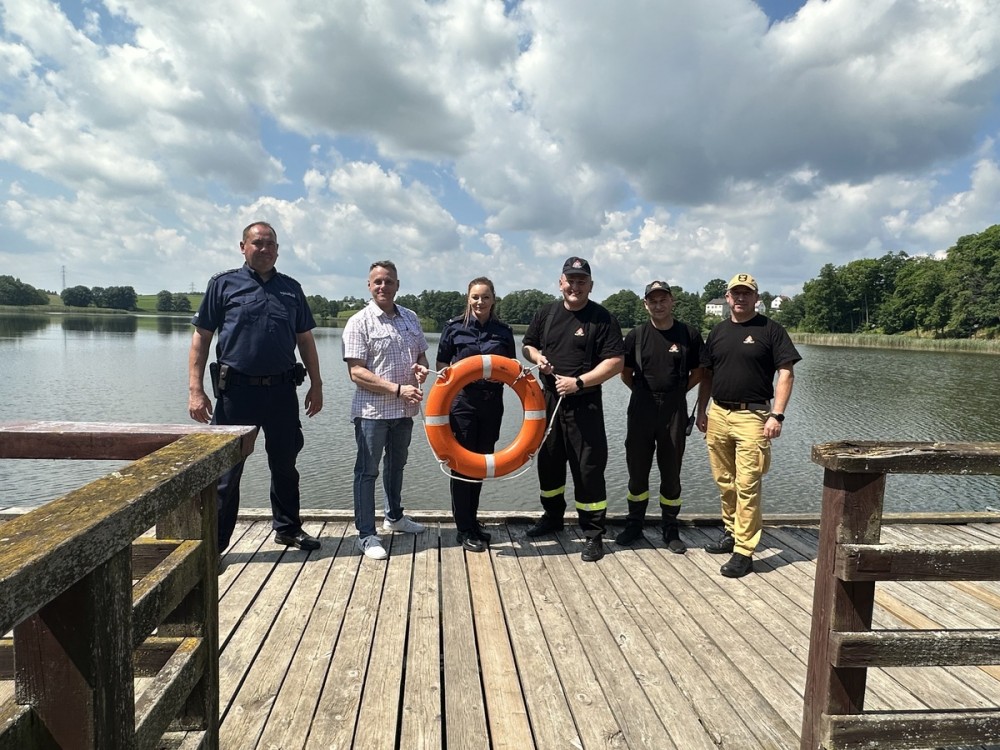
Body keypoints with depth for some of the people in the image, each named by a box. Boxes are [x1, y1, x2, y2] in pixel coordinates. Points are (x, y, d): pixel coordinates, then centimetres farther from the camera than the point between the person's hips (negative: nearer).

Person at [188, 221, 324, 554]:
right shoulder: (223, 284, 2)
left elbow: (305, 340, 15)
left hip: (282, 391, 3)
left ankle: (287, 527, 31)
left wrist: (316, 385, 10)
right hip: (236, 390, -3)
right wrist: (195, 390, -8)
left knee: (285, 464, 14)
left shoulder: (291, 288, 11)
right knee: (226, 470, 4)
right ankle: (214, 542, 16)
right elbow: (201, 338, 0)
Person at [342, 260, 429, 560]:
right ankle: (366, 535, 13)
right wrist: (397, 389, -23)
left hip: (405, 410, 6)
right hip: (372, 410, -6)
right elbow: (356, 372, -17)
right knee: (367, 471, 3)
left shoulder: (410, 318, 6)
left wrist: (421, 367, -8)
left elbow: (421, 354, 17)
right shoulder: (359, 322, -11)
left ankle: (394, 516, 41)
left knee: (396, 465, 22)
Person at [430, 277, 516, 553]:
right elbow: (441, 364, 5)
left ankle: (472, 521, 29)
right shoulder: (454, 327, 0)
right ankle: (464, 530, 11)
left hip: (492, 403, 3)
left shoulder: (503, 331, 6)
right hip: (462, 401, -3)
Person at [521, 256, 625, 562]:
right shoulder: (546, 313, 8)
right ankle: (553, 516, 38)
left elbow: (615, 362, -13)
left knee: (589, 468, -3)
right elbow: (528, 345, 19)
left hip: (585, 404, -5)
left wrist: (578, 382, -19)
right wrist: (537, 356, -4)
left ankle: (593, 534, 9)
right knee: (548, 461, 17)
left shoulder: (602, 318, -7)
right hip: (550, 399, 5)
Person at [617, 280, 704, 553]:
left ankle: (670, 529, 21)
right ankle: (634, 524, 24)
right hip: (641, 409, 1)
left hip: (674, 410, -1)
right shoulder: (636, 335, 2)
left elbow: (697, 372, 9)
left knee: (671, 472, 8)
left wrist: (675, 392, 5)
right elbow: (625, 373, 11)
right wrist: (645, 393, 7)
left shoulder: (690, 335, -1)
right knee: (637, 470, 9)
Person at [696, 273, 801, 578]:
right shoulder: (717, 332, 13)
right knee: (724, 482, 14)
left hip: (752, 416, -5)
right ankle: (731, 532, 31)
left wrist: (777, 415, -14)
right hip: (718, 415, 5)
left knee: (747, 485, -6)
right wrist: (701, 410, 12)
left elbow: (786, 374, -6)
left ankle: (744, 551, 0)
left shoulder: (770, 330, -1)